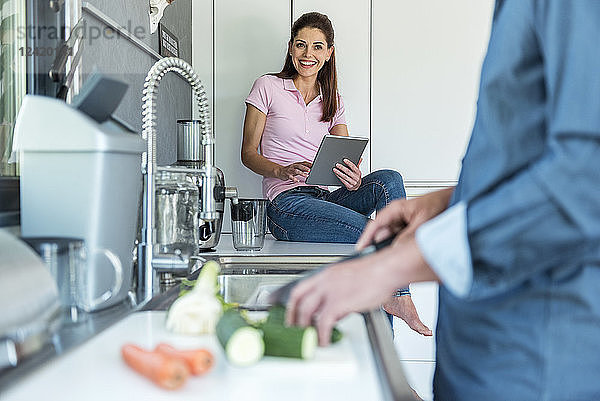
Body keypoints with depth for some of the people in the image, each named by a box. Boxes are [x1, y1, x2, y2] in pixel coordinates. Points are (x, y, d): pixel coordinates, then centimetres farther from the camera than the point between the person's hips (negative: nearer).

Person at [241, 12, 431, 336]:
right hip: (287, 204, -4)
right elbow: (248, 153, 4)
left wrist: (354, 179, -16)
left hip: (325, 199, 5)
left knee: (388, 180, -27)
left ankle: (397, 297, -29)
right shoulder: (268, 87, 6)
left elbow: (347, 160, 10)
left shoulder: (333, 101, 18)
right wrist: (283, 171, -18)